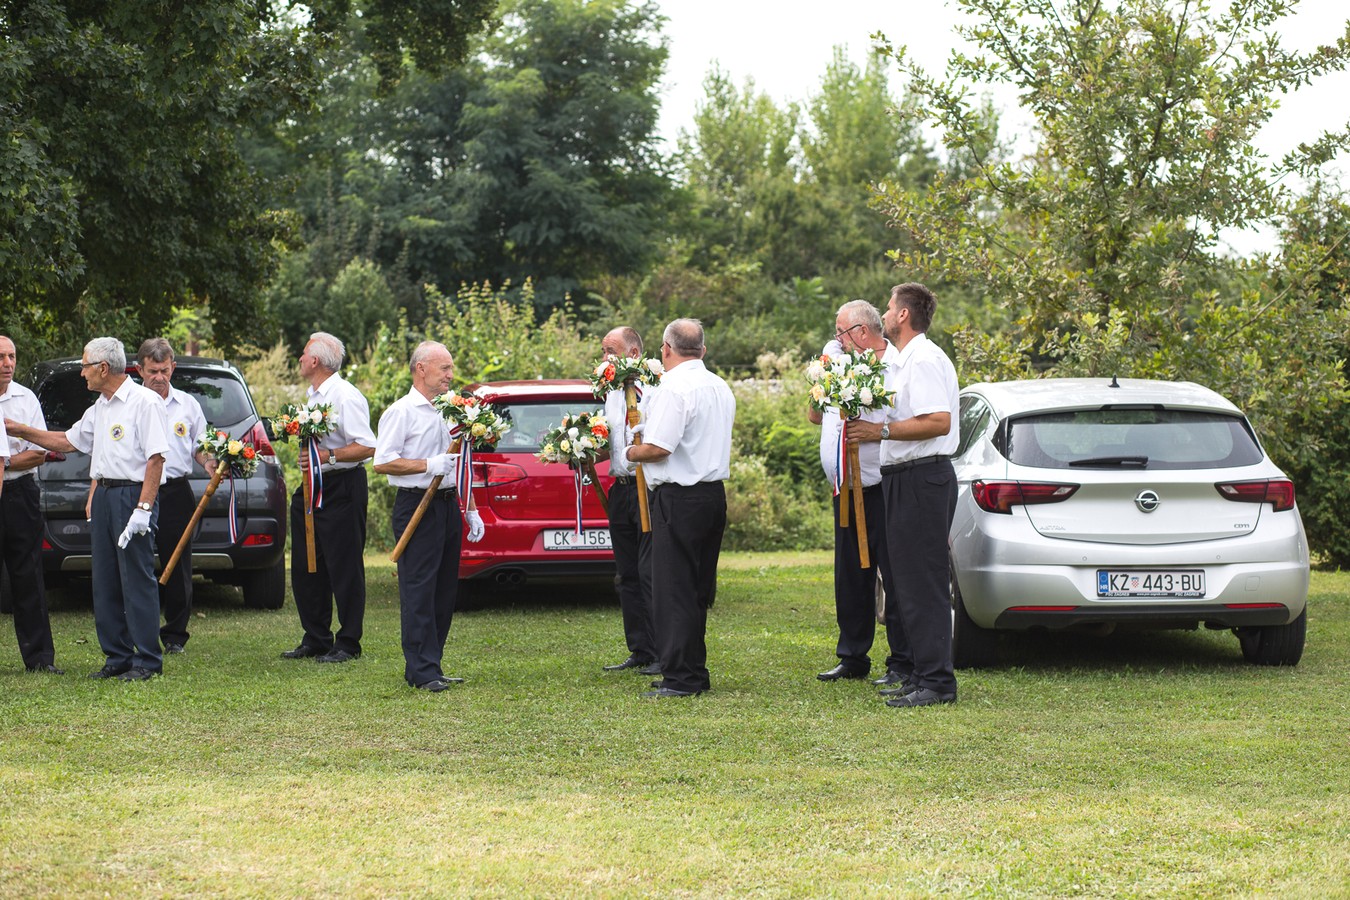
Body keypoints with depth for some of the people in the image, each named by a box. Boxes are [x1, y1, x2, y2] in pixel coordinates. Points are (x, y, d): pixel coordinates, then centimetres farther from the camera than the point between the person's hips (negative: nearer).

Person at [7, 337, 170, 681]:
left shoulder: (145, 402, -10)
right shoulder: (99, 408, 18)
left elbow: (155, 458, -16)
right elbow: (68, 442, 28)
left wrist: (143, 509, -21)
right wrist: (19, 430, 22)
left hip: (133, 494, -9)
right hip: (103, 495, 9)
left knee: (137, 581, -7)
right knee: (105, 584, 9)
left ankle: (147, 662, -3)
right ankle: (117, 657, 16)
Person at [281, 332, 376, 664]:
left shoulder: (346, 396, -15)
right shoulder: (312, 395, 15)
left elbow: (367, 448, -20)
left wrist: (329, 456, -26)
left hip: (342, 488, -10)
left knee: (344, 568, -3)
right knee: (306, 566, 11)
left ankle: (347, 644, 3)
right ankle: (315, 639, 20)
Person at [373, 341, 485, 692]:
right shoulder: (401, 412, -7)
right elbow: (382, 462, -14)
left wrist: (471, 510, 19)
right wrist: (428, 465, -20)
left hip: (448, 505, 8)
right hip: (417, 508, -8)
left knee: (444, 591, 8)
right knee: (419, 592, -7)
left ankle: (429, 665, 15)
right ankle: (423, 673, -7)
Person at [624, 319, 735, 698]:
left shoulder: (674, 389, -15)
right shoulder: (721, 388, 13)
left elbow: (658, 448, -21)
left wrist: (630, 452, -1)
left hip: (678, 499, -9)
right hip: (715, 493, 9)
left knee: (673, 591, -4)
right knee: (698, 589, 13)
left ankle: (680, 678, -5)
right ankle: (695, 672, 17)